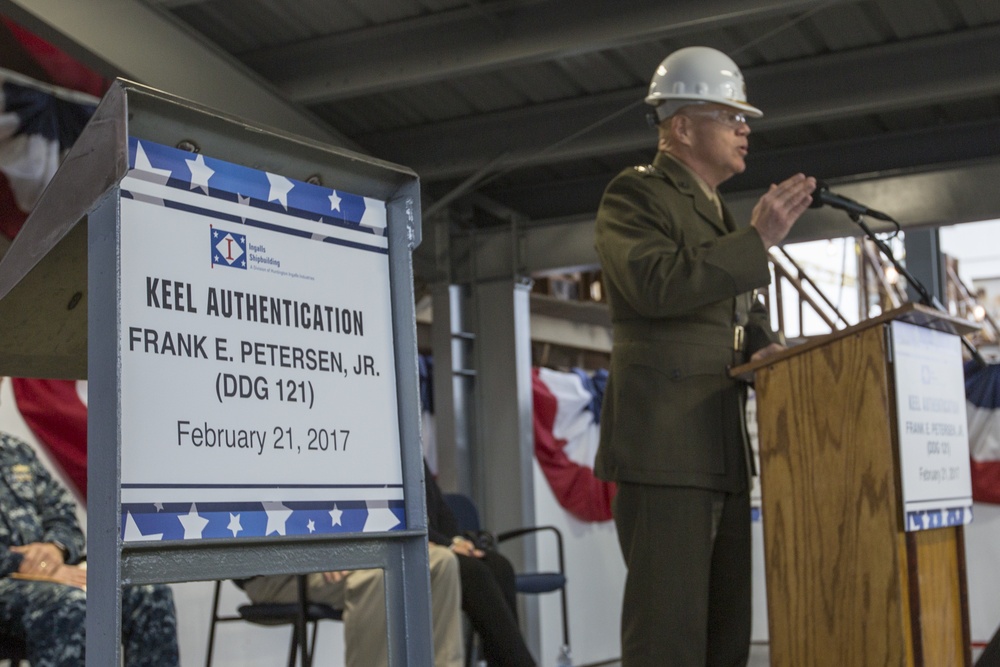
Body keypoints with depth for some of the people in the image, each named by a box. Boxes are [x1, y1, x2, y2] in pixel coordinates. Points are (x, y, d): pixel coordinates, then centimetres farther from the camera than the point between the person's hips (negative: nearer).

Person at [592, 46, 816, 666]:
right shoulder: (634, 194, -3)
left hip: (722, 452, 9)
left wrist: (764, 345, 6)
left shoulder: (717, 213, 24)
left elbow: (743, 309, 29)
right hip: (663, 447, -9)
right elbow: (656, 284, -22)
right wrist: (757, 240, -18)